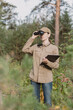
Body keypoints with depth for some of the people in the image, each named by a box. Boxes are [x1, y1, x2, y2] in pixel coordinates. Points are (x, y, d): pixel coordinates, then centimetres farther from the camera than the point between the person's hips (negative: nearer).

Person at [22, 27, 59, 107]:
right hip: (34, 77, 3)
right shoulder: (36, 47, 8)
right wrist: (32, 38, -1)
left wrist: (47, 62, -26)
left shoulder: (54, 48, -3)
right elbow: (24, 50, -2)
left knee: (48, 102, 4)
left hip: (47, 79, -3)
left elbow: (56, 65, -6)